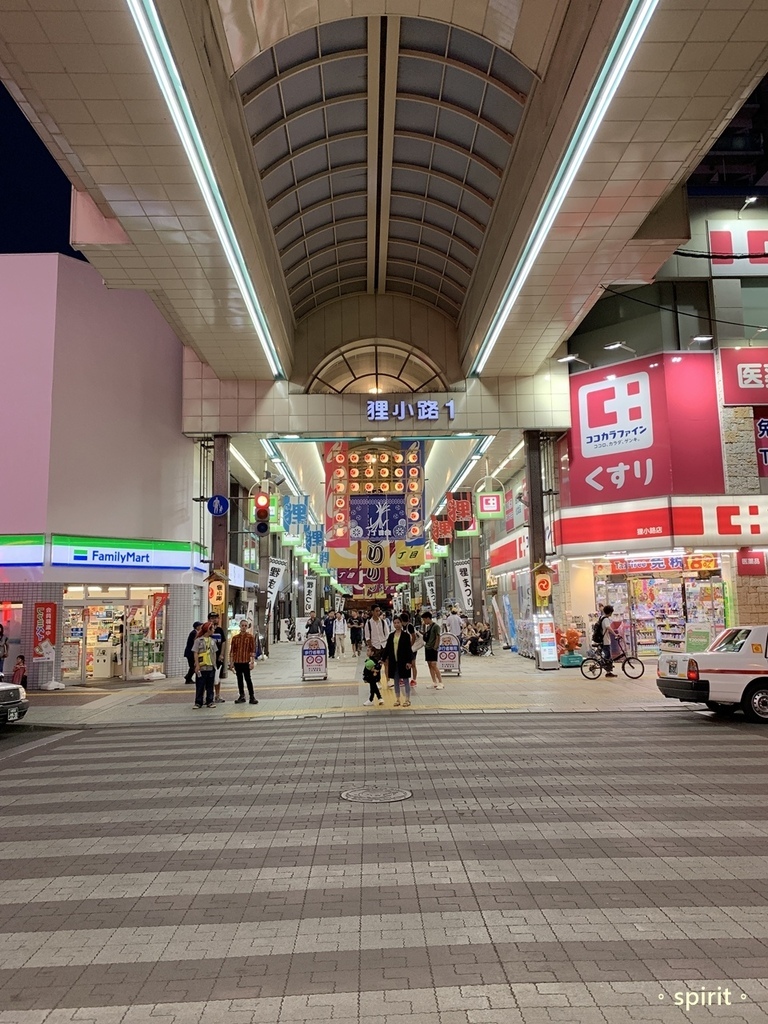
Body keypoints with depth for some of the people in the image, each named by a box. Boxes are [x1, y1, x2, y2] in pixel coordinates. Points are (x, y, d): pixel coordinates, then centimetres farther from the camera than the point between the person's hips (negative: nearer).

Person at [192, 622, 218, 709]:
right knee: (200, 686, 0)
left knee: (210, 685, 8)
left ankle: (210, 701, 14)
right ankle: (198, 702, 8)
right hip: (201, 667, -5)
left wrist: (215, 664, 11)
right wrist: (197, 665, -13)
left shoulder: (212, 640, 11)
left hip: (211, 667, 5)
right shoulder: (198, 640, -4)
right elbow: (195, 654, -7)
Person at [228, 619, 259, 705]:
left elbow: (253, 650, -4)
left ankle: (251, 697, 3)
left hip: (246, 661, -3)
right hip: (237, 661, 3)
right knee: (239, 679, 10)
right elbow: (232, 651, 9)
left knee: (248, 679, -3)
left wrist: (252, 662, -9)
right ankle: (242, 696, 19)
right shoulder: (235, 637, 6)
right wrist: (231, 662, 5)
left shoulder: (250, 637, -2)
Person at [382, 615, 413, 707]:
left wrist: (409, 661, -13)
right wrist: (384, 659, 6)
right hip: (394, 661, 4)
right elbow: (387, 648, 10)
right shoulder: (391, 635, 7)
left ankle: (407, 699, 13)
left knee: (406, 680, 4)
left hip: (403, 661, -4)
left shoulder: (405, 635, -6)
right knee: (396, 681, 11)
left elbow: (409, 649, -8)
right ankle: (397, 699, 21)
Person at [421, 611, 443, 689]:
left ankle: (440, 683, -11)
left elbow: (438, 637, -13)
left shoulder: (435, 626, -11)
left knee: (433, 665, -13)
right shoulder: (427, 626, 14)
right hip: (427, 647, 9)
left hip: (433, 648, -9)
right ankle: (434, 682, 15)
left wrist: (435, 647, -17)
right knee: (429, 665, 9)